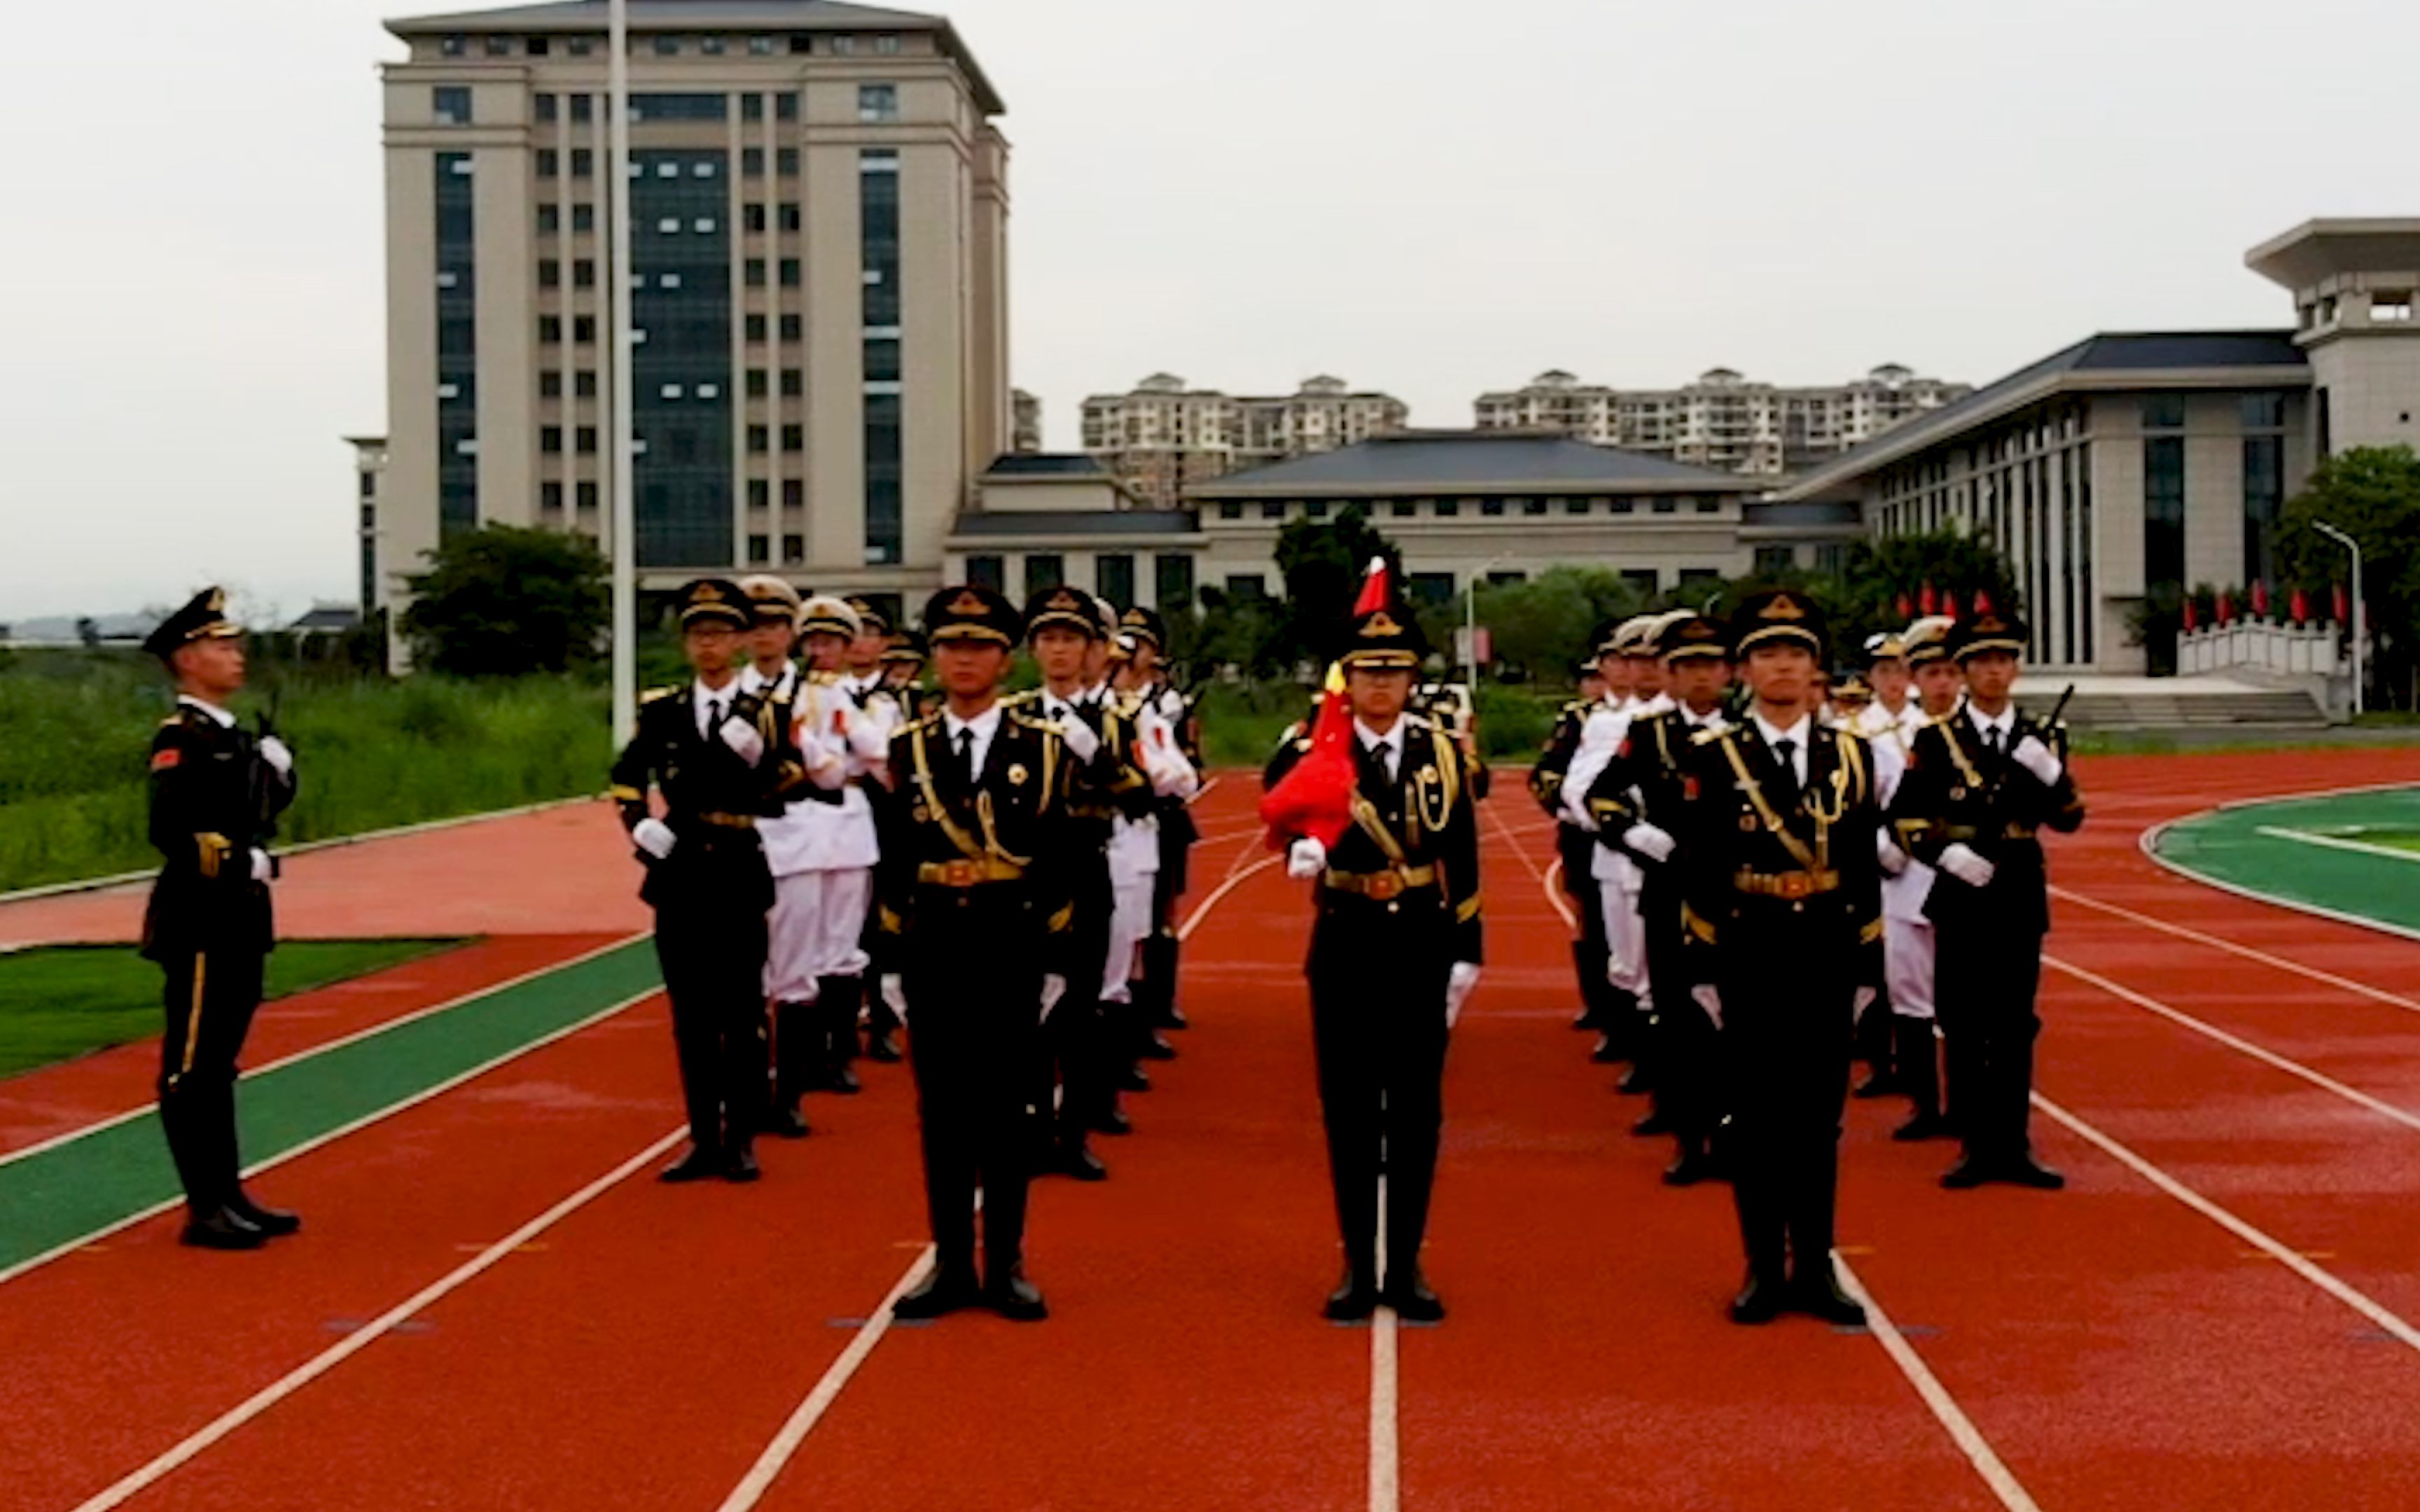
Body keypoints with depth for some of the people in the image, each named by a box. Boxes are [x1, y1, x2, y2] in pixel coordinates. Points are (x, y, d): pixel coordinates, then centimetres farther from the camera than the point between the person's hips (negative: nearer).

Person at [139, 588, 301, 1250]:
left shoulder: (231, 736, 14)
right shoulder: (179, 741, -14)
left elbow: (264, 806, 22)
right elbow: (169, 831, -24)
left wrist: (277, 770, 3)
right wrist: (243, 863, -20)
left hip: (239, 921, 9)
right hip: (199, 924, -9)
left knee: (218, 1063, 15)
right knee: (193, 1067, -2)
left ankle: (229, 1194, 22)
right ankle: (206, 1209, 2)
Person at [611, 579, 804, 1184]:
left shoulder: (769, 711, -1)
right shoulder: (661, 710, 6)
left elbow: (785, 797, -8)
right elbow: (627, 777, 19)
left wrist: (762, 758, -25)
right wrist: (639, 823, 3)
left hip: (740, 874, -3)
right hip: (680, 874, 3)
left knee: (741, 1012, 2)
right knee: (691, 1014, 7)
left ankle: (741, 1139, 11)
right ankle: (704, 1139, 15)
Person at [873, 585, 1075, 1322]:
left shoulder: (1041, 747, 1)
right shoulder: (907, 748, 5)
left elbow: (1058, 864, 1)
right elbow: (892, 865, 6)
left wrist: (1056, 963, -3)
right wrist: (890, 963, 3)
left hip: (1012, 949, -1)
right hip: (933, 949, 1)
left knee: (1010, 1111, 3)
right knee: (942, 1110, 6)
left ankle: (1005, 1266, 12)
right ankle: (951, 1265, 14)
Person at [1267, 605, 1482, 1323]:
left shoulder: (1442, 752, 3)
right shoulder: (1315, 751, -2)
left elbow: (1462, 862, 5)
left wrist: (1465, 954, 2)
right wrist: (1302, 842, -45)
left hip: (1422, 947, 1)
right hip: (1346, 948, -1)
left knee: (1416, 1112, 5)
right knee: (1349, 1113, 4)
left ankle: (1406, 1268, 14)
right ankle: (1359, 1268, 14)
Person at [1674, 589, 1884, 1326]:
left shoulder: (1850, 755, 5)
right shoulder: (1713, 757, -3)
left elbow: (1864, 870, 6)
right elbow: (1697, 875, -4)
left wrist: (1867, 968, 3)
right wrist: (1703, 969, -7)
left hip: (1827, 955, 2)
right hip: (1750, 956, -2)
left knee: (1819, 1115, 7)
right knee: (1757, 1114, 4)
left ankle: (1815, 1267, 15)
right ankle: (1764, 1270, 12)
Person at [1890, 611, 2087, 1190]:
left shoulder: (2042, 739, 6)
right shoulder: (1936, 739, -1)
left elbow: (2069, 820, 1)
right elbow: (1906, 818, -2)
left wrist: (2052, 772, -17)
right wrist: (1947, 852, -18)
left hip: (2020, 896, 2)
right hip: (1960, 896, -2)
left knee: (2015, 1027, 6)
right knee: (1964, 1027, 2)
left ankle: (2013, 1146, 13)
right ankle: (1976, 1147, 11)